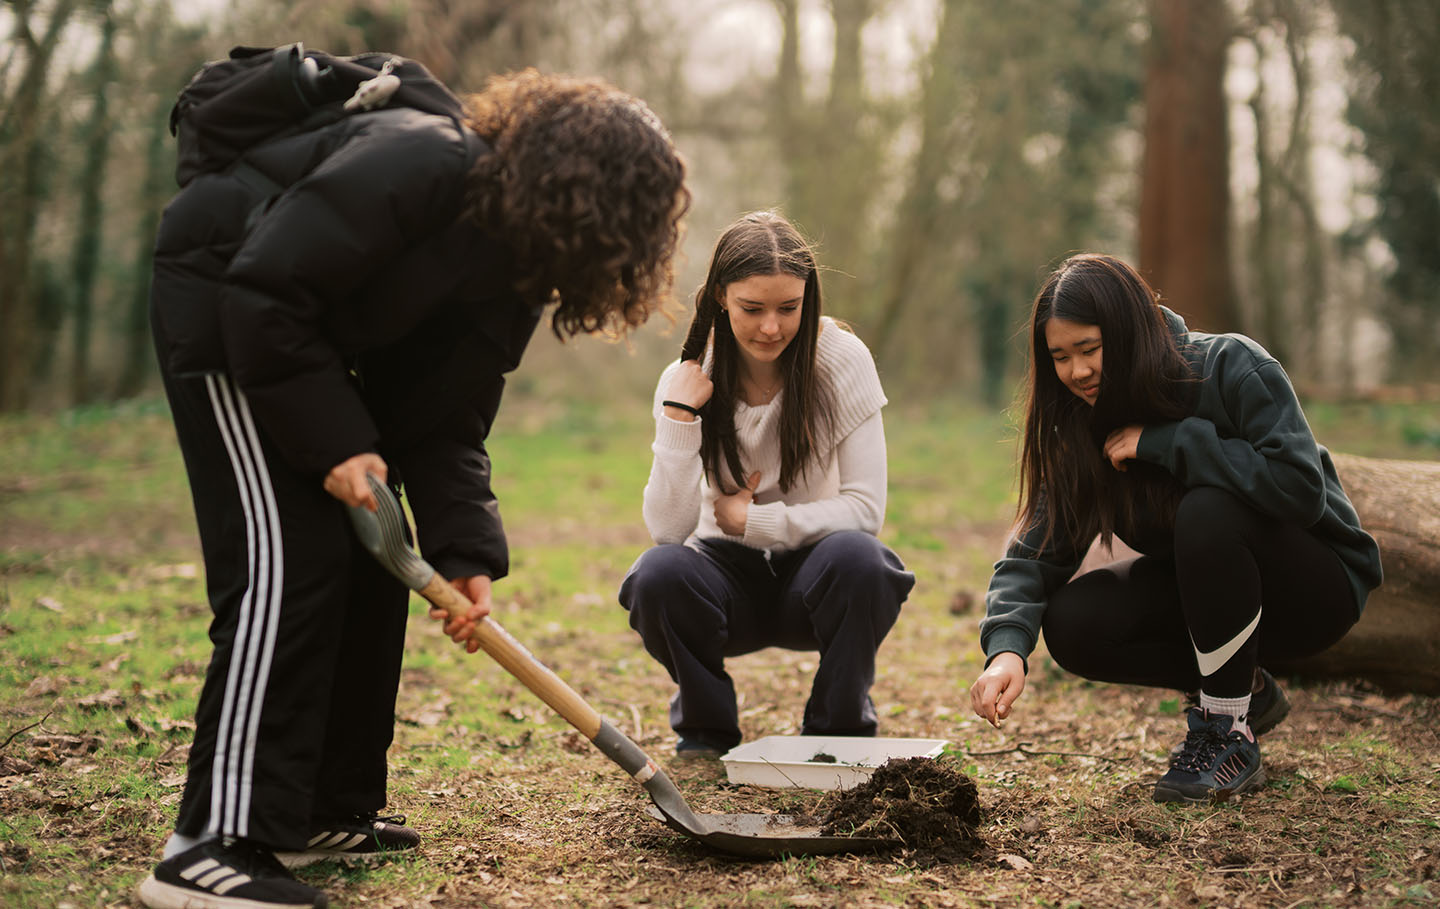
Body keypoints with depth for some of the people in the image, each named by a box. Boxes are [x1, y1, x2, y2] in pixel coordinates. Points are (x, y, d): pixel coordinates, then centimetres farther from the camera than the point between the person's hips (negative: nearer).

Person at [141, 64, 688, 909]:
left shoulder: (517, 266, -1)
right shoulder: (417, 165, -28)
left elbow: (446, 419, 0)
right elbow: (267, 291, -29)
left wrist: (466, 552, -11)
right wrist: (336, 441, -27)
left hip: (309, 336, 9)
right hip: (220, 304, -9)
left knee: (374, 565, 6)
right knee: (287, 561, -18)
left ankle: (330, 811, 16)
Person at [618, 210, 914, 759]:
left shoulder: (842, 360, -13)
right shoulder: (687, 379, -9)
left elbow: (866, 508, -15)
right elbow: (668, 530, -18)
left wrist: (751, 519, -18)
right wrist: (679, 416, -26)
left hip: (813, 572, -1)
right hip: (730, 574, 1)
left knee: (857, 558, -34)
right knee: (659, 574, -30)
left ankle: (840, 727, -6)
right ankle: (706, 725, 0)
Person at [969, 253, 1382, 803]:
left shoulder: (1232, 368, -21)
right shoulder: (1082, 432, -6)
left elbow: (1301, 486, -34)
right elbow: (1037, 551, -14)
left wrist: (1164, 442, -31)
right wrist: (1007, 648, -33)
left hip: (1315, 585, -5)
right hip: (1209, 589, 5)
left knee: (1207, 511, -36)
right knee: (1072, 624, -19)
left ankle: (1232, 737, -20)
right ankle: (1247, 690, 4)